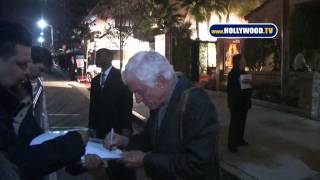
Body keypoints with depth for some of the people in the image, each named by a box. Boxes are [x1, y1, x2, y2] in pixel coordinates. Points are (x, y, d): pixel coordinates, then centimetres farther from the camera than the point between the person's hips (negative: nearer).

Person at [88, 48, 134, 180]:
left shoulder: (121, 77, -8)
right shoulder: (95, 80, 12)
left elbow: (127, 103, -12)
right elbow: (93, 104, 12)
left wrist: (126, 127, -16)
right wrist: (92, 126, 8)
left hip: (118, 128, -5)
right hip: (101, 129, 5)